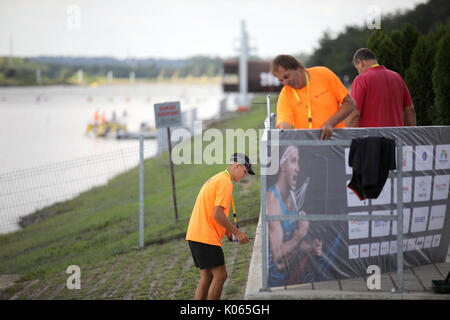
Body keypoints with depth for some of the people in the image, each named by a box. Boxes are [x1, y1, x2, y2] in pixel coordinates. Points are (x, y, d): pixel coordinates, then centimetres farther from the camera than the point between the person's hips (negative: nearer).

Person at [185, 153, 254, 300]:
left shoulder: (215, 179, 20)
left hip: (194, 235, 10)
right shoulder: (225, 182, -12)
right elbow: (217, 214, -19)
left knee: (207, 277, 11)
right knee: (220, 275, -9)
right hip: (206, 237, -10)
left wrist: (226, 229, 15)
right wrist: (236, 232, -11)